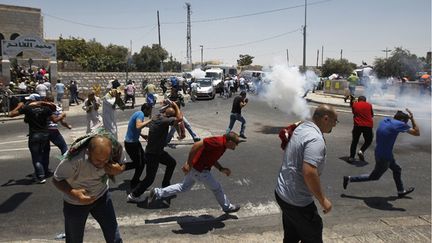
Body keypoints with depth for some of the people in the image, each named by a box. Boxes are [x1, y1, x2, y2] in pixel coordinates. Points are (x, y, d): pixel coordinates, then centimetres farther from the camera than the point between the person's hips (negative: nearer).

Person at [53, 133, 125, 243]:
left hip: (101, 196, 2)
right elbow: (56, 180, -18)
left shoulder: (113, 153, -27)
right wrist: (73, 193, -36)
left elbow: (122, 165, -5)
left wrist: (118, 170, -30)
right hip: (75, 203, -2)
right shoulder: (73, 160, -36)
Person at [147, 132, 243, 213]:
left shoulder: (222, 145, 6)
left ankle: (157, 192, 23)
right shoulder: (218, 142, -25)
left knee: (183, 187, 23)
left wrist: (221, 169, 7)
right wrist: (188, 164, -28)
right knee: (217, 188, 11)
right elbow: (196, 145, -31)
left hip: (195, 168, 9)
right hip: (200, 171, -9)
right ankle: (227, 207, 33)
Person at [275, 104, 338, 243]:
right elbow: (309, 172, -34)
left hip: (282, 193, 9)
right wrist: (323, 200, -23)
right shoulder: (316, 139, -25)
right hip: (298, 201, -9)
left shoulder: (301, 127, 5)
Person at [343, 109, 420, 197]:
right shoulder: (399, 124, -20)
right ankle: (349, 179, 14)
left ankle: (401, 191, 43)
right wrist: (412, 119, -6)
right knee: (374, 177, 12)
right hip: (384, 157, -9)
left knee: (397, 170, 26)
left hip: (379, 152, 9)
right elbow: (417, 133, -13)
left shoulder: (384, 120, 1)